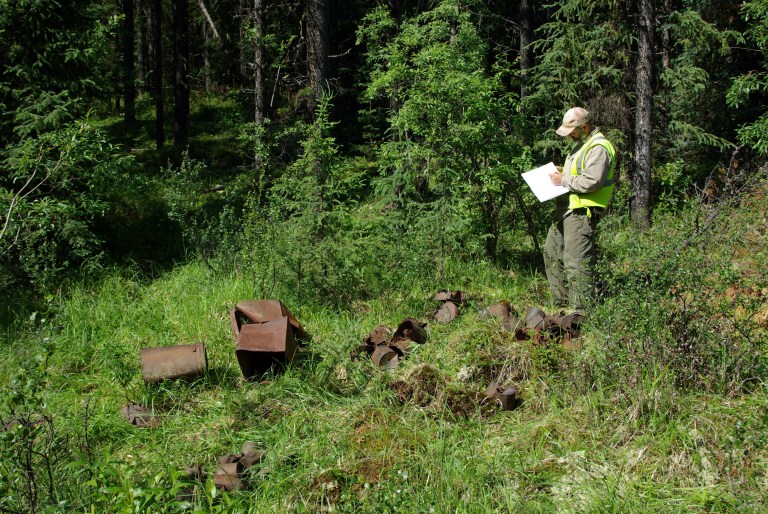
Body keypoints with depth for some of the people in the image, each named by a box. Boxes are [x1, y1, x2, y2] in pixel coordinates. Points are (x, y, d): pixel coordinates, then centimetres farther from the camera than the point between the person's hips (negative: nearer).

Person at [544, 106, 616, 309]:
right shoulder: (582, 144, 18)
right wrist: (564, 172, 11)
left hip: (581, 212, -11)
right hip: (567, 209, 11)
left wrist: (564, 181, -15)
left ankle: (580, 309, -4)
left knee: (576, 262, -10)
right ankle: (562, 302, 25)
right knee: (552, 253, 17)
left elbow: (592, 181, -25)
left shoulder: (598, 148, -16)